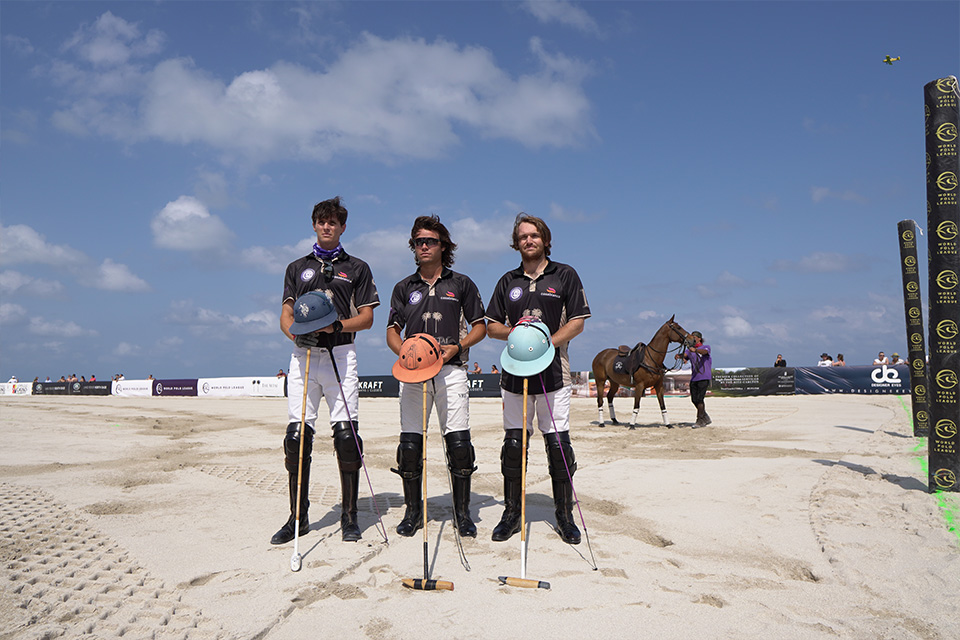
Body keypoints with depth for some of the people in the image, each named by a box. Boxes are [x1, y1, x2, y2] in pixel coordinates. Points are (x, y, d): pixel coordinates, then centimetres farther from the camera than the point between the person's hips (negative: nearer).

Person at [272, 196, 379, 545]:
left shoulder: (357, 268, 13)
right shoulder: (297, 267, 20)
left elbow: (366, 318, 5)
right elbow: (286, 316, 13)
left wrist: (335, 325, -13)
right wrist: (297, 334, -9)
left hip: (340, 355, -2)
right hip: (304, 355, 2)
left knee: (346, 434, -7)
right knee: (297, 436, -1)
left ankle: (349, 516, 4)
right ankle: (298, 517, 10)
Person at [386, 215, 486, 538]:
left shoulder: (461, 284, 10)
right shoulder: (404, 288, 16)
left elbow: (480, 327, 10)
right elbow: (392, 332, 14)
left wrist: (458, 347, -8)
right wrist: (404, 351, -8)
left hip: (451, 370, -2)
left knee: (458, 441, -7)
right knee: (410, 442, -1)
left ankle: (462, 512, 7)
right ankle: (413, 511, 14)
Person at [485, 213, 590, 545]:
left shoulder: (565, 275, 7)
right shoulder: (508, 281, 14)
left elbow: (577, 321, 1)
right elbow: (491, 326, 14)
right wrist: (515, 332, -7)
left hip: (554, 372, -2)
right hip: (515, 372, 3)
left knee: (559, 444, -3)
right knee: (513, 444, 3)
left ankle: (565, 516, 11)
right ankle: (511, 514, 16)